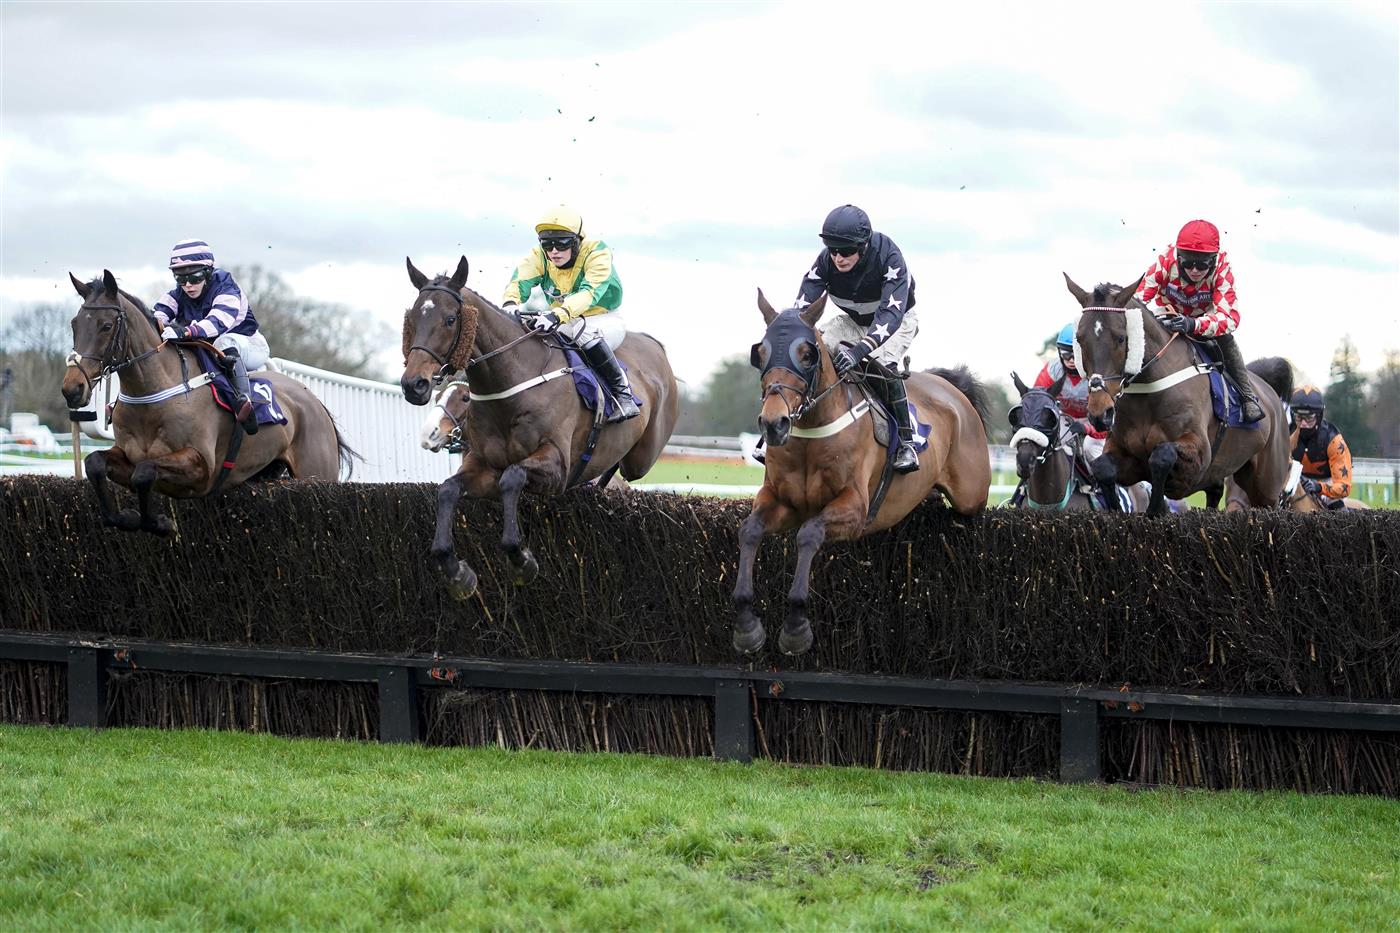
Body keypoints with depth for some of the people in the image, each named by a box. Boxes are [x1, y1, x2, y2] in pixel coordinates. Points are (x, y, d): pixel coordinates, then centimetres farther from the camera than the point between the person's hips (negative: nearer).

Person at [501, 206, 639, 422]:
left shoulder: (597, 252, -22)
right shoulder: (539, 257, -8)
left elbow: (590, 292, -38)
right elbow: (519, 281, -25)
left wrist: (557, 315, -54)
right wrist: (510, 303, -50)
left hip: (604, 319, -5)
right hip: (563, 322, 5)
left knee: (584, 332, -38)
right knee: (523, 316, -17)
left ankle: (622, 391, -28)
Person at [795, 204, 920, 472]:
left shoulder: (890, 259, -35)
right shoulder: (826, 261, -24)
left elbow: (891, 313, -45)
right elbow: (802, 307, -27)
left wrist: (860, 349, -60)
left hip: (899, 320, -5)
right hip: (852, 320, 5)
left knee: (880, 364, -32)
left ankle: (907, 442, -23)